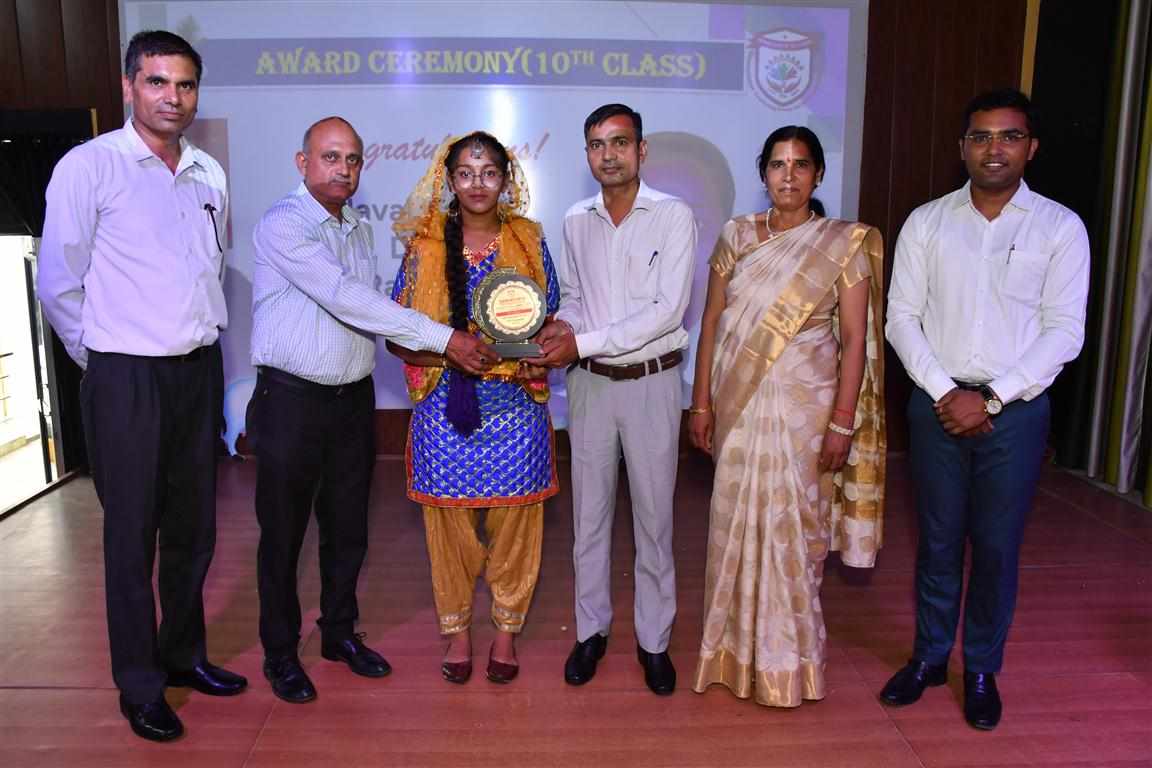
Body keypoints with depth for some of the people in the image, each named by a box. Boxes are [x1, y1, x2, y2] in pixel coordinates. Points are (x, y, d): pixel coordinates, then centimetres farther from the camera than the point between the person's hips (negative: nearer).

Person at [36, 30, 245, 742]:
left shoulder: (210, 175, 9)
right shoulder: (89, 167, -7)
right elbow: (57, 284, -4)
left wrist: (202, 338, 15)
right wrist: (103, 357, 3)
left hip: (199, 369, 5)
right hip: (128, 379, -5)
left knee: (194, 527, 14)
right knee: (132, 535, 4)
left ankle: (184, 654, 33)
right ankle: (139, 685, 20)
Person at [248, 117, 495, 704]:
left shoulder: (360, 230, 11)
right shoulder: (282, 225, -13)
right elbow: (345, 298, -24)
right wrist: (443, 337, -27)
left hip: (354, 398, 6)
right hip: (292, 400, -6)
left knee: (348, 528, 15)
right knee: (283, 532, 7)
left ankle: (340, 633, 33)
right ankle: (280, 652, 24)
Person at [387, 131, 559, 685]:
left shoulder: (530, 240, 6)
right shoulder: (424, 244, 4)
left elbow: (550, 322, 9)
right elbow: (396, 334, 2)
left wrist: (530, 356, -12)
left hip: (515, 405, 0)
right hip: (446, 406, 0)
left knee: (513, 521, 7)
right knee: (449, 524, 7)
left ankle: (507, 628, 26)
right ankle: (457, 629, 27)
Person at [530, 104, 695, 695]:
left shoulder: (674, 216, -7)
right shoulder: (576, 221, 7)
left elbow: (668, 309, -16)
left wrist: (583, 341, -20)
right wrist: (563, 325, -6)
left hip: (652, 381, -3)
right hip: (590, 382, 4)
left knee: (654, 515, 6)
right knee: (589, 512, 10)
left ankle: (654, 640, 22)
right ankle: (591, 630, 27)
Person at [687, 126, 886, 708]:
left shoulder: (845, 243, -2)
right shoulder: (736, 235, 6)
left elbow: (856, 341, -4)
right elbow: (712, 323, 6)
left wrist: (843, 423, -9)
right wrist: (702, 403, 2)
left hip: (805, 408, -2)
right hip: (739, 404, 3)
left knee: (793, 526, 4)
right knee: (737, 523, 9)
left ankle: (787, 662, 24)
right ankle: (738, 653, 28)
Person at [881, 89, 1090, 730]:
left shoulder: (1060, 227, -1)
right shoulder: (927, 222, 3)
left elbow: (1065, 331, -5)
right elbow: (902, 317, 0)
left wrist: (991, 398, -13)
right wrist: (944, 390, -11)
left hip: (1015, 409, -1)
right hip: (938, 403, 1)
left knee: (997, 547, 8)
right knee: (938, 541, 11)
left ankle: (982, 670, 26)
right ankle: (929, 657, 28)